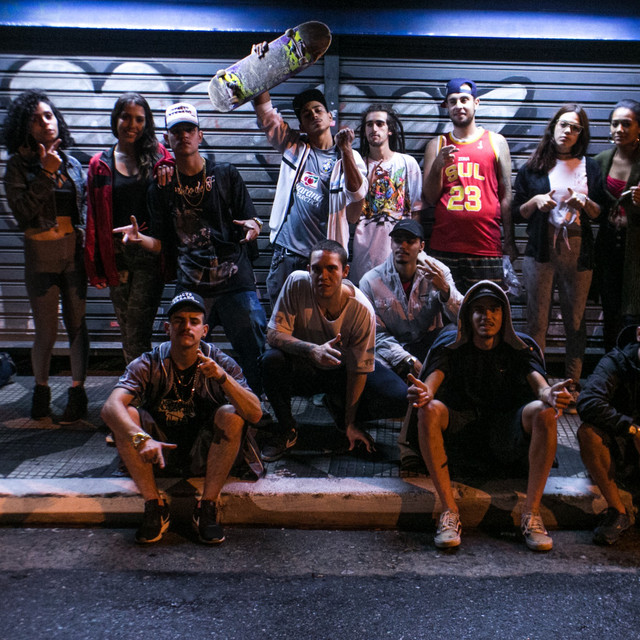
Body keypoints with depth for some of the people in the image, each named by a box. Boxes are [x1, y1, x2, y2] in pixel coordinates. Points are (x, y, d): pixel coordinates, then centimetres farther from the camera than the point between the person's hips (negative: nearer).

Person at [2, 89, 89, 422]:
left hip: (74, 250, 3)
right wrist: (46, 173, -15)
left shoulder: (72, 164, 9)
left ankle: (77, 392, 15)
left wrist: (89, 250, 5)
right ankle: (41, 389, 23)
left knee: (76, 323, 4)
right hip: (41, 253, -2)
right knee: (46, 330, 1)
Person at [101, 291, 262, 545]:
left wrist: (222, 377, -38)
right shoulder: (149, 364, -12)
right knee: (126, 415, -24)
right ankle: (154, 507, -16)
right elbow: (110, 407, -28)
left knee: (231, 414, -28)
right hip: (160, 452, 1)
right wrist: (141, 438, -46)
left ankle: (207, 508, -19)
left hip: (204, 456, 0)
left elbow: (255, 414, -24)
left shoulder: (221, 363, -12)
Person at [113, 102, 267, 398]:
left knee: (258, 357, -4)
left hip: (236, 284, -1)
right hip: (190, 288, 1)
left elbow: (250, 224, 6)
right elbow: (164, 244, 11)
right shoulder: (162, 187, 12)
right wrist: (139, 238, -9)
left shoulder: (226, 175, 8)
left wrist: (253, 227, -17)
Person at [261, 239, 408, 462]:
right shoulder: (296, 283, -22)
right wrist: (313, 350, -41)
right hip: (303, 368, 0)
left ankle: (339, 407, 8)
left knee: (399, 398, -22)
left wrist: (349, 424, -14)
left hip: (342, 372, 0)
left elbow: (359, 369, -16)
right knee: (271, 359, -33)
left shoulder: (362, 310, -23)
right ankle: (287, 429, -8)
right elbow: (273, 334, -22)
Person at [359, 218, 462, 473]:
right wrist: (408, 361, -20)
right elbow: (378, 335, -5)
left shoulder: (437, 272, 3)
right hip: (392, 354, -2)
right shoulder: (372, 280, -1)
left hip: (430, 349, 2)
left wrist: (445, 290, -24)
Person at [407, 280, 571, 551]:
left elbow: (539, 384, -13)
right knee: (429, 410, -31)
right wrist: (424, 394, -42)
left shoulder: (521, 347, 3)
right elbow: (432, 383, -15)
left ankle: (531, 513, -25)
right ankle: (449, 511, -31)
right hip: (460, 427, 0)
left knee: (544, 412, -29)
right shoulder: (451, 345, 1)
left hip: (507, 434, 1)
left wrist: (549, 394, -40)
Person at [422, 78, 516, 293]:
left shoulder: (496, 142, 11)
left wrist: (509, 241, 5)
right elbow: (430, 199, 8)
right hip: (444, 248, 1)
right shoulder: (436, 145, 13)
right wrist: (437, 165, -9)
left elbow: (506, 195, 10)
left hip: (487, 248, -1)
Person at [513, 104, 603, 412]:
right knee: (537, 320, -2)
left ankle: (572, 387, 12)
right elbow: (517, 212, 9)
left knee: (575, 321, 3)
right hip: (541, 251, -1)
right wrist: (536, 201, -9)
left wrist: (583, 203, -10)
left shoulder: (590, 167, 11)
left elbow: (599, 213, 10)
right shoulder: (533, 167, 9)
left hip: (578, 253, 1)